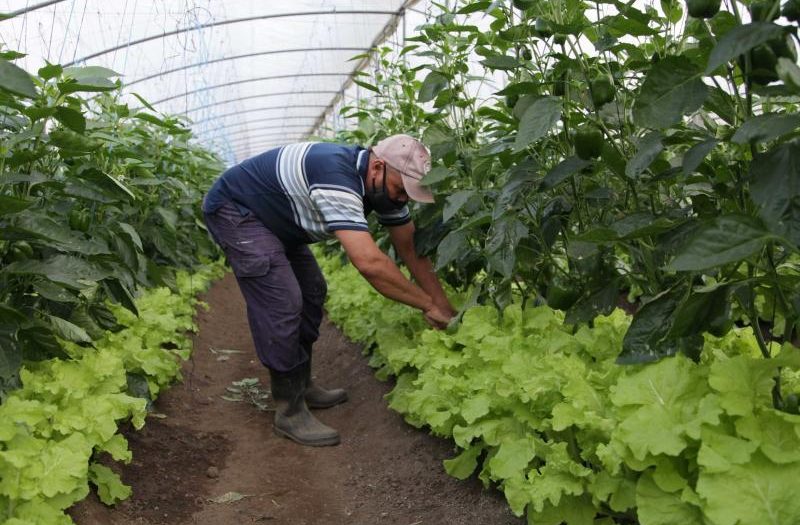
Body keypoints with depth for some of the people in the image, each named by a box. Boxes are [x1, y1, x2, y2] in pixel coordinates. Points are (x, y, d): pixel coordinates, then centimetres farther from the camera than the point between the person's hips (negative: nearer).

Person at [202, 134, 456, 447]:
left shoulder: (384, 186, -8)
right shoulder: (337, 177, -37)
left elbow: (412, 250, -2)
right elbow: (369, 262, -44)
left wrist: (446, 310, -8)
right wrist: (428, 305, -33)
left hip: (272, 219, 10)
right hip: (233, 211, -10)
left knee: (312, 292, 10)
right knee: (282, 304, -17)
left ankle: (302, 385, 22)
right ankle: (289, 412, -7)